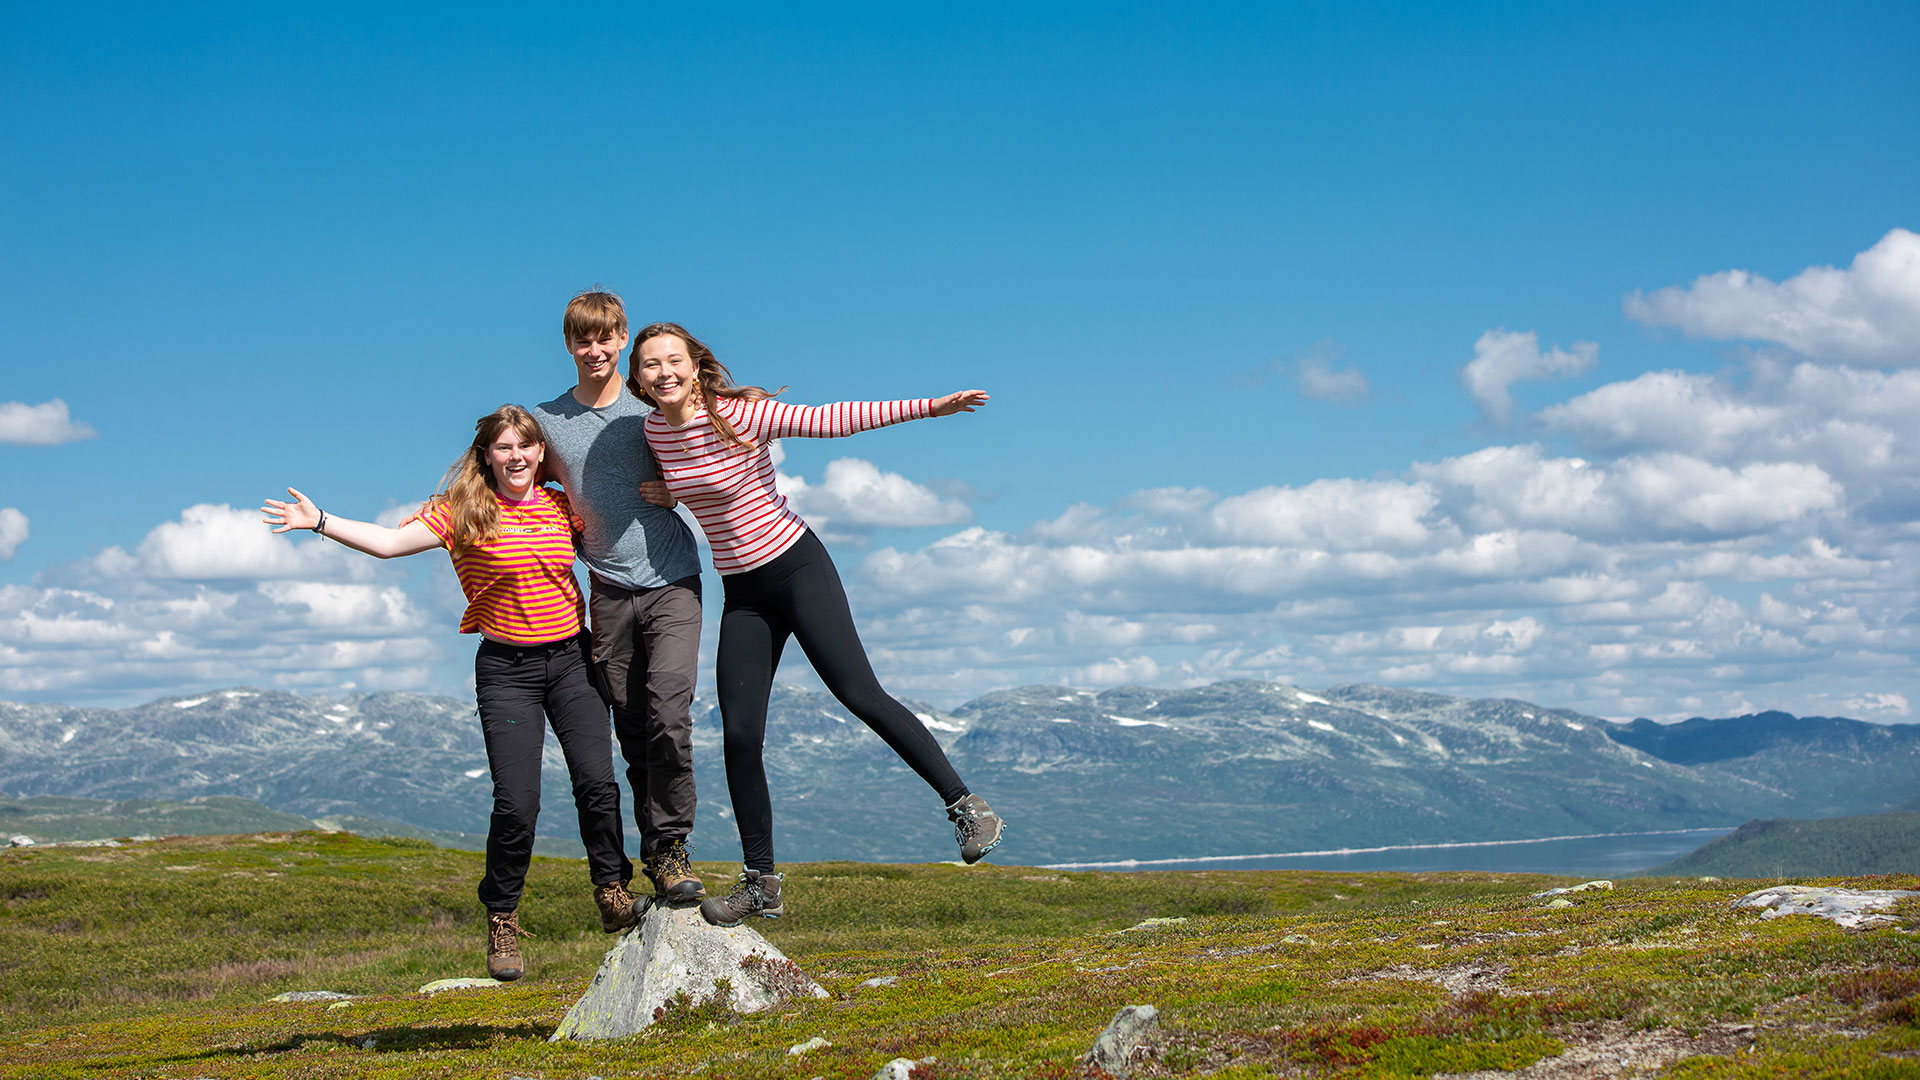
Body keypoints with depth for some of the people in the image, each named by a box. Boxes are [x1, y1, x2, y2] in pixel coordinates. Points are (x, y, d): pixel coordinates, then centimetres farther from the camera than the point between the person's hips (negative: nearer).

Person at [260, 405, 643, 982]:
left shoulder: (562, 508, 6)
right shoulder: (463, 511, -3)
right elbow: (390, 541, -11)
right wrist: (319, 521, -19)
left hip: (570, 658, 3)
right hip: (507, 669, -2)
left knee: (597, 782, -10)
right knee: (516, 803, -8)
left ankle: (613, 895, 7)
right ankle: (502, 921, 11)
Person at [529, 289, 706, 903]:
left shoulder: (655, 405, 3)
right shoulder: (546, 420, 8)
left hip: (671, 580, -2)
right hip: (609, 589, 2)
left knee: (669, 711, -16)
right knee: (631, 727, 3)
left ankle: (669, 846, -7)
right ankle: (654, 846, 13)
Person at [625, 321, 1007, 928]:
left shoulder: (742, 414, -15)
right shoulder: (654, 430, 1)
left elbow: (829, 419, -19)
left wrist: (929, 406, -23)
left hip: (797, 567, -5)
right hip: (742, 593, 5)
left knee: (859, 695, -15)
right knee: (739, 735, -2)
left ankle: (966, 805, -4)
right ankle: (760, 884, 8)